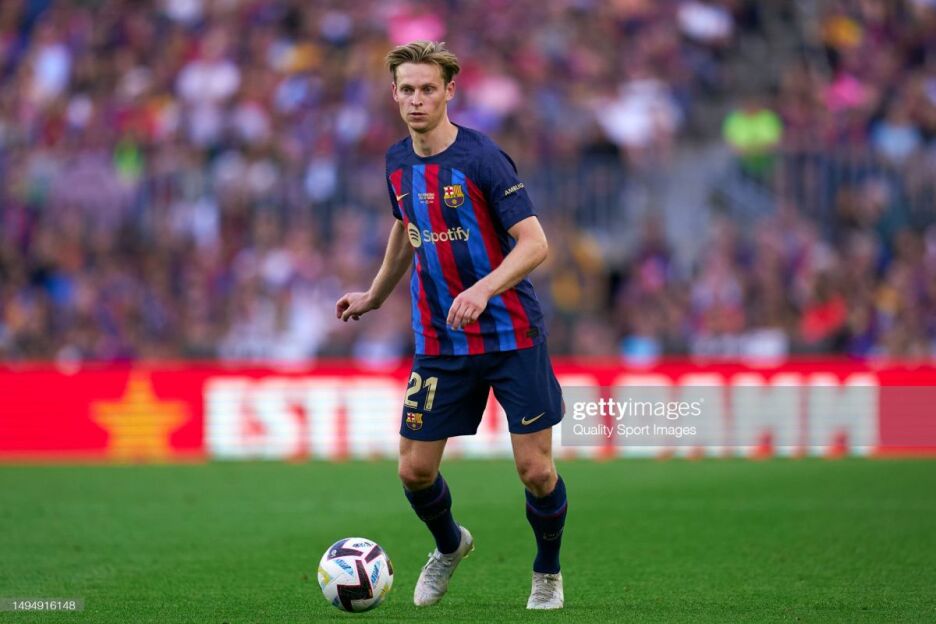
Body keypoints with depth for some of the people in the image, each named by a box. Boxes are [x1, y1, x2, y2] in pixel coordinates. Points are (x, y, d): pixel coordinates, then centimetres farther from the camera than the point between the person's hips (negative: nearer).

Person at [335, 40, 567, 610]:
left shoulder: (482, 157, -15)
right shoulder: (398, 163, 4)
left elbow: (535, 244, -20)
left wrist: (484, 288, -34)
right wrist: (374, 297, 34)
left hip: (511, 334, -5)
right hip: (440, 342, 5)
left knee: (535, 468, -6)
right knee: (415, 470, 2)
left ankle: (548, 573, 21)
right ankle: (449, 546, 34)